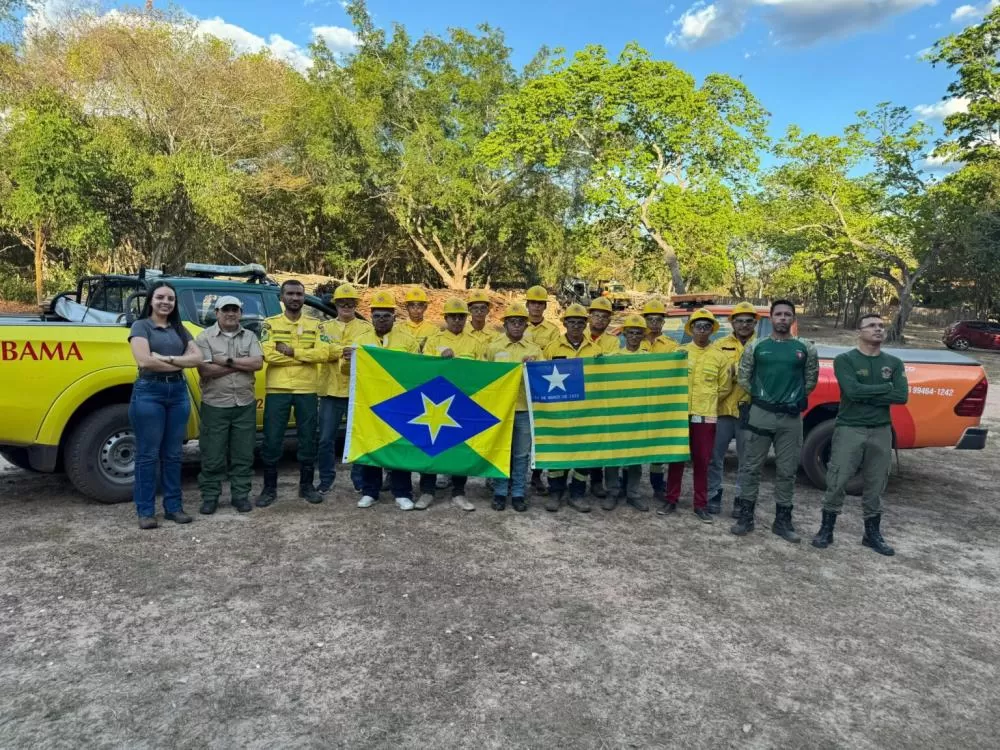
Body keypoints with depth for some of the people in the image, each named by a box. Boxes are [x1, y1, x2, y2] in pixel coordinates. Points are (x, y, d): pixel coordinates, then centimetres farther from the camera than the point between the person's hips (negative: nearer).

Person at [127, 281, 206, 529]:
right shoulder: (141, 326, -1)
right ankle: (145, 511, 9)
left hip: (178, 392, 5)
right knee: (148, 454, 1)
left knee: (172, 454, 9)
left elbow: (198, 358, 1)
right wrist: (180, 363, -7)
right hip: (149, 392, -5)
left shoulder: (179, 329, 14)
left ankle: (174, 507, 16)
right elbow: (144, 361, -16)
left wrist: (167, 358, -13)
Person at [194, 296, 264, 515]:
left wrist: (227, 361, -13)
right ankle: (210, 496, 17)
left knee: (243, 455, 8)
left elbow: (258, 363, -6)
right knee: (213, 456, 4)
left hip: (245, 405, 3)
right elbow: (205, 370, -13)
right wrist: (242, 364, -10)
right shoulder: (205, 337, -2)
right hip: (215, 405, -2)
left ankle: (241, 495, 19)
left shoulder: (250, 337, 8)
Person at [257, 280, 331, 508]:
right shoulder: (270, 324, 3)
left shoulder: (315, 324, 7)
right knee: (272, 441, 2)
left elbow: (323, 353, -8)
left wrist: (292, 351, -15)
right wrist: (307, 356, -12)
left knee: (308, 440, 9)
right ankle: (269, 488, 15)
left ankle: (306, 486, 22)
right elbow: (269, 355, -13)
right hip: (277, 390, -1)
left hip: (307, 390, 1)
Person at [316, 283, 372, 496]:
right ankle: (326, 480, 19)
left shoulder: (366, 327, 8)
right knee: (326, 440, 5)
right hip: (330, 390, 1)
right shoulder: (325, 327, 11)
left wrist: (334, 351, -20)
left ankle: (360, 480, 18)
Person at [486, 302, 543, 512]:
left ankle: (518, 493, 17)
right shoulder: (493, 347, 5)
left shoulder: (534, 349, 8)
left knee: (521, 454, 7)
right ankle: (500, 492, 16)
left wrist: (533, 365, -14)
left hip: (524, 408, 1)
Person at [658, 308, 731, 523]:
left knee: (702, 461, 5)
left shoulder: (719, 357, 4)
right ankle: (671, 499, 17)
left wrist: (707, 401, 9)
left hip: (706, 416, 0)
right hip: (680, 413, 0)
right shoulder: (680, 352, 3)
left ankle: (701, 505, 15)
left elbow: (724, 387, 10)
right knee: (676, 458, 7)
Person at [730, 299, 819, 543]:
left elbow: (811, 380, 12)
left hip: (791, 417, 1)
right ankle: (745, 517, 13)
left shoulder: (805, 348, 4)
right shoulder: (756, 346, 1)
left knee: (786, 471, 7)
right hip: (760, 413, -1)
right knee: (752, 467, 4)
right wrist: (759, 396, 5)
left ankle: (783, 521, 18)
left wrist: (794, 398, 9)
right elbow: (743, 377, 6)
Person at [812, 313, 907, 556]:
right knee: (837, 483, -2)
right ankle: (826, 530, 11)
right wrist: (885, 387, -8)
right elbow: (853, 390, -19)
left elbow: (902, 396, -7)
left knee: (875, 486, 11)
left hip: (881, 431, 4)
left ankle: (873, 534, 24)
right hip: (849, 429, -4)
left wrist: (866, 395, -13)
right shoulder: (845, 360, -4)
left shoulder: (894, 363, 7)